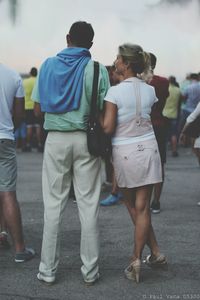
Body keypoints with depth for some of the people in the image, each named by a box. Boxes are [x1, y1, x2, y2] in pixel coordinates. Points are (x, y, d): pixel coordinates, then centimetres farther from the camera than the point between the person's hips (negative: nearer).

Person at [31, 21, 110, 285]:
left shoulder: (49, 65, 2)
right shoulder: (97, 70, -4)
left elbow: (38, 107, 5)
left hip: (56, 139, 1)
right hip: (86, 140, -1)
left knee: (53, 204, 7)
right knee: (88, 205, 5)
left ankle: (48, 270, 11)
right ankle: (90, 271, 11)